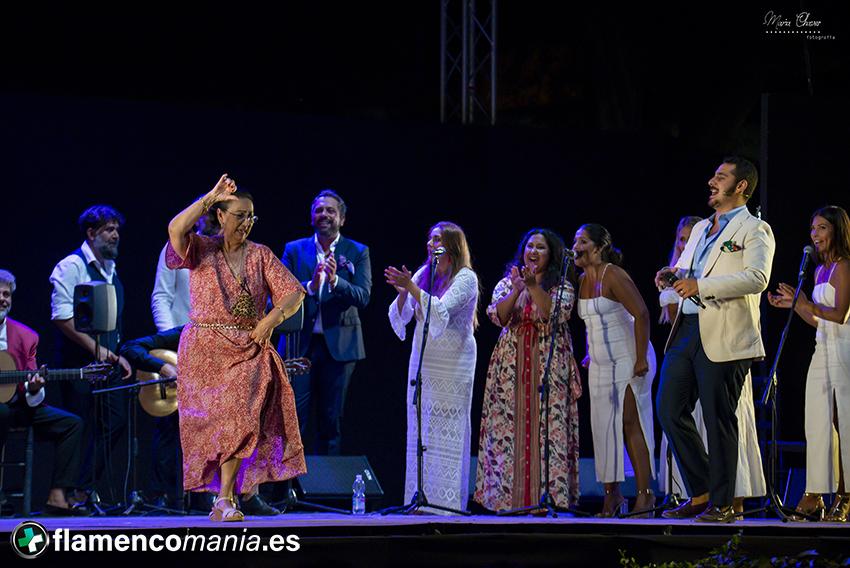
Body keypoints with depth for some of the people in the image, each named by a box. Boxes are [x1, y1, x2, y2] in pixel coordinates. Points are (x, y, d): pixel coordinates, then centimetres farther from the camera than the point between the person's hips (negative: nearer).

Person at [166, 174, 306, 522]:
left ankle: (225, 499, -11)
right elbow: (176, 230, -20)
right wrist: (209, 199, -19)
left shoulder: (261, 256, 9)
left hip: (247, 349, 1)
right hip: (204, 349, -1)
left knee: (239, 416, -13)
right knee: (212, 421, 0)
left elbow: (293, 294, 3)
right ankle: (233, 483, 16)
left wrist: (270, 321, -13)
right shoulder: (201, 250, 2)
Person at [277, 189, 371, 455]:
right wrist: (310, 286, -20)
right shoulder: (294, 250, 7)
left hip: (339, 344, 0)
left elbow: (363, 297, -7)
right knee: (294, 417, -4)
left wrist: (335, 281, -24)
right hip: (300, 344, 0)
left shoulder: (358, 252, 5)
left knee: (332, 420, 6)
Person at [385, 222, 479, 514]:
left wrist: (412, 287, -25)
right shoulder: (423, 274, 9)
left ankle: (448, 501, -4)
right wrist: (402, 291, -13)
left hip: (454, 364, -6)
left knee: (448, 431, -6)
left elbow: (440, 310, -20)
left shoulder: (466, 277, -6)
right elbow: (400, 317, 5)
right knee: (420, 429, 4)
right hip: (421, 360, 6)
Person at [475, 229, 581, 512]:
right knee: (509, 427, -4)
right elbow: (497, 315, -2)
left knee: (548, 429, -9)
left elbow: (557, 313, -12)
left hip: (549, 366, -2)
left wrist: (533, 286, -21)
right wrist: (516, 290, -17)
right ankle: (508, 496, -4)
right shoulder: (507, 282, 14)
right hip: (511, 366, 2)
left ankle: (551, 496, -9)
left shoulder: (561, 286, 7)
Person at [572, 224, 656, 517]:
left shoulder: (613, 276, -15)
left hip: (628, 361, -8)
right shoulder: (583, 280, 11)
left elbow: (641, 314, -20)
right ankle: (612, 495, 10)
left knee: (631, 424, -10)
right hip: (600, 365, 8)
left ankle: (645, 494, -7)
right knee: (604, 426, 5)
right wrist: (590, 354, 20)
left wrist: (641, 359, -23)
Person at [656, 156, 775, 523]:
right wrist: (671, 275, 4)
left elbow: (757, 278, -18)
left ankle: (722, 504, 5)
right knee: (670, 411, 5)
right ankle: (700, 493, 16)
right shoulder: (701, 229, 23)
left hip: (724, 337, -8)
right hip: (687, 329, 8)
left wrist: (701, 285, -22)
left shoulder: (754, 229, -2)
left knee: (719, 420, -4)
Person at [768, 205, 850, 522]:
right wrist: (793, 304, 10)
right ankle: (815, 496, 4)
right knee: (817, 425, 4)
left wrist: (808, 305, -20)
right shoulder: (820, 270, 17)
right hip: (823, 351, 8)